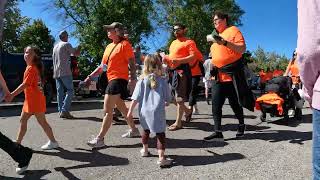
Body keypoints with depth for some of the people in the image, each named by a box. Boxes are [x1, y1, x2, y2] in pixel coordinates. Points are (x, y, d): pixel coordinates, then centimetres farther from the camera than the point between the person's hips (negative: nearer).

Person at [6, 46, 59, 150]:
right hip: (30, 100, 10)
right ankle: (18, 143, 24)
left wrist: (12, 94, -22)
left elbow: (25, 84, -22)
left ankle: (53, 142, 9)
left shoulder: (31, 68, -15)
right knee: (22, 120, 14)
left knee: (42, 122, -2)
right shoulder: (32, 67, 14)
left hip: (35, 100, -10)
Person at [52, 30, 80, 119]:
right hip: (65, 72, -8)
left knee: (60, 92, 6)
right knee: (70, 91, -7)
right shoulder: (66, 44, -4)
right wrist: (79, 49, 18)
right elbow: (76, 54, 0)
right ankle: (65, 111, -16)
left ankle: (61, 111, 5)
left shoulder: (55, 46, 21)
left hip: (56, 73, 8)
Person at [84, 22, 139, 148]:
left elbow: (132, 64, -11)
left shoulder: (125, 44, -8)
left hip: (119, 79, -10)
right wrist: (90, 76, 10)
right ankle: (133, 130, 33)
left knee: (107, 110, -10)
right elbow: (102, 66, 17)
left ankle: (100, 139, -4)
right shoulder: (109, 47, 16)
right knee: (121, 108, 18)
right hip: (112, 79, 10)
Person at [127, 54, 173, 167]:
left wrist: (130, 110, 4)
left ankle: (145, 150, 42)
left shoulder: (142, 80, -3)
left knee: (146, 130, 24)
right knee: (160, 133, 2)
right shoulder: (163, 81, -5)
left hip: (144, 111, 3)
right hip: (157, 111, -3)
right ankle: (161, 158, -5)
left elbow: (135, 98, -4)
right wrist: (166, 103, 25)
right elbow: (167, 99, 3)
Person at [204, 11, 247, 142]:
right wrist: (212, 63, 12)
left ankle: (241, 125, 29)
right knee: (216, 105, -3)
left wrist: (225, 42, -22)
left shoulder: (233, 30, 0)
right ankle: (218, 132, -1)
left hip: (232, 76, -6)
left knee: (235, 104, 5)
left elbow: (242, 48, -12)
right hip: (217, 77, 7)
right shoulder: (216, 35, 21)